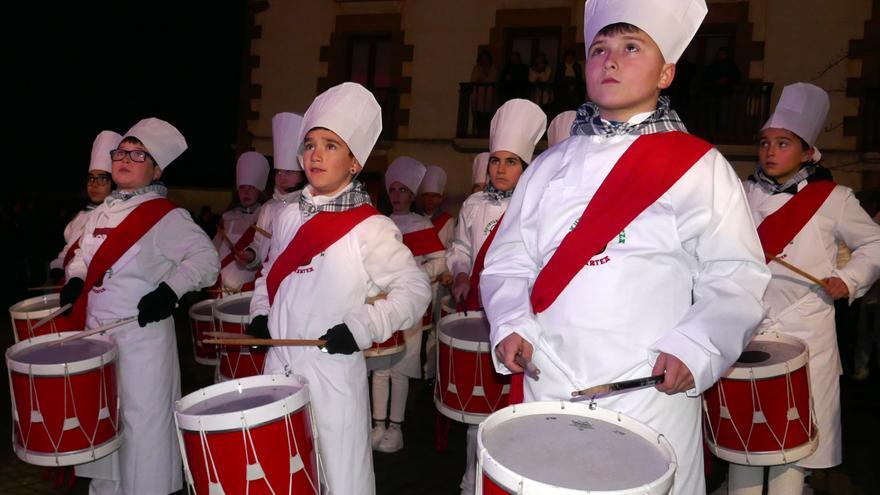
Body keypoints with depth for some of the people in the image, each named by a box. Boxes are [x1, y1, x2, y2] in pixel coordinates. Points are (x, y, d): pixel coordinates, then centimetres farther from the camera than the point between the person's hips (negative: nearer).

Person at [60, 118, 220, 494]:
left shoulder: (166, 216, -11)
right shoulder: (102, 212, 12)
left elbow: (205, 257, -15)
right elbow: (84, 255, 24)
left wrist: (170, 290, -25)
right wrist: (76, 279, 4)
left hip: (142, 334, -8)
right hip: (96, 332, 8)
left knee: (141, 416, 0)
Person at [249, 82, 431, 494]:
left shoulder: (369, 228, -11)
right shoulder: (289, 217, 7)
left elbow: (415, 289, -10)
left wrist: (363, 328, -18)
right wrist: (260, 313, 6)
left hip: (334, 372, -5)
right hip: (278, 367, 6)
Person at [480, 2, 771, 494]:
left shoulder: (700, 168, -1)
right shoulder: (550, 166, 10)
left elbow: (735, 279, -3)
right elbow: (508, 263, 10)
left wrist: (695, 347, -18)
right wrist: (511, 325, -7)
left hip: (649, 395, -3)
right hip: (546, 388, 3)